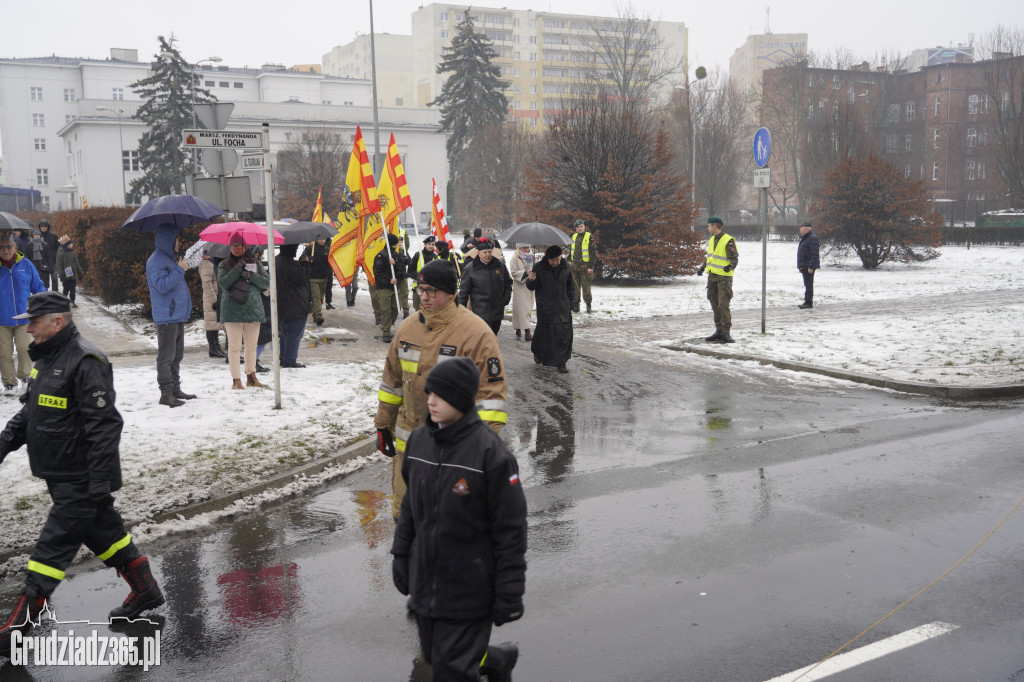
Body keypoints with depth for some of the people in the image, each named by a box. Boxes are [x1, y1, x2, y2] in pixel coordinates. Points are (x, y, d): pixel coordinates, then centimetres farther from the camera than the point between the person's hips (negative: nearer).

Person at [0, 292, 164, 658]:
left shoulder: (85, 361, -20)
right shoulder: (46, 359, 11)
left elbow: (103, 425, -23)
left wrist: (100, 480, -24)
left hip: (81, 480, -10)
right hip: (60, 476, 10)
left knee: (52, 548, -4)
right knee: (102, 531, 18)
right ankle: (145, 591, 33)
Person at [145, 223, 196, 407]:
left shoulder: (171, 258, 19)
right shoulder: (156, 261, -13)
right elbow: (162, 285, -24)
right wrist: (180, 270, -20)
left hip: (178, 315, 10)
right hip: (166, 317, -10)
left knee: (176, 355, 15)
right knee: (166, 356, -7)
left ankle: (175, 389, 23)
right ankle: (166, 394, -5)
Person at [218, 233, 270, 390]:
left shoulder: (255, 263, 11)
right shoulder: (224, 265, 6)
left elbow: (266, 282, 3)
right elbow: (223, 283, -11)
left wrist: (251, 276, -12)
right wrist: (238, 269, -15)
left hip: (253, 310, 3)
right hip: (232, 311, -2)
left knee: (252, 346, 9)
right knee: (234, 346, -4)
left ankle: (251, 377, 21)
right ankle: (236, 380, 0)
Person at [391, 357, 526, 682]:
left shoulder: (490, 452, -19)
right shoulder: (419, 438, -1)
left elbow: (510, 529, -15)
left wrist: (510, 594, -12)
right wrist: (400, 555, 13)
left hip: (468, 590, -6)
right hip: (424, 583, 6)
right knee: (434, 655, 21)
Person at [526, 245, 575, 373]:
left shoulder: (566, 268, 4)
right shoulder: (539, 268, -5)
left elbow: (570, 289, 14)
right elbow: (531, 287, 1)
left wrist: (571, 306, 12)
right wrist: (531, 280, -22)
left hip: (563, 308, 3)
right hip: (545, 308, -2)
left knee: (564, 335, 0)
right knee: (544, 332, -3)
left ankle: (561, 363, 10)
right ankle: (537, 352, 27)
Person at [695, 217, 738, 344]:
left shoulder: (728, 241, -10)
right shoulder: (711, 239, 15)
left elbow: (735, 258, -12)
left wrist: (730, 267, -30)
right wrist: (702, 268, 21)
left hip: (724, 277, -8)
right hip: (712, 276, 8)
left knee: (723, 305, -11)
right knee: (715, 304, 10)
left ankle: (726, 332, -8)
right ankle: (719, 331, 17)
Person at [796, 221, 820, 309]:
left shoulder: (812, 238, -14)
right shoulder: (804, 238, 19)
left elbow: (814, 254, -20)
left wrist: (811, 266, -24)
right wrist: (800, 266, 23)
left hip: (809, 266, -10)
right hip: (804, 266, 10)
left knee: (808, 284, -9)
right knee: (807, 284, 13)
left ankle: (809, 303, -7)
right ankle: (807, 302, 18)